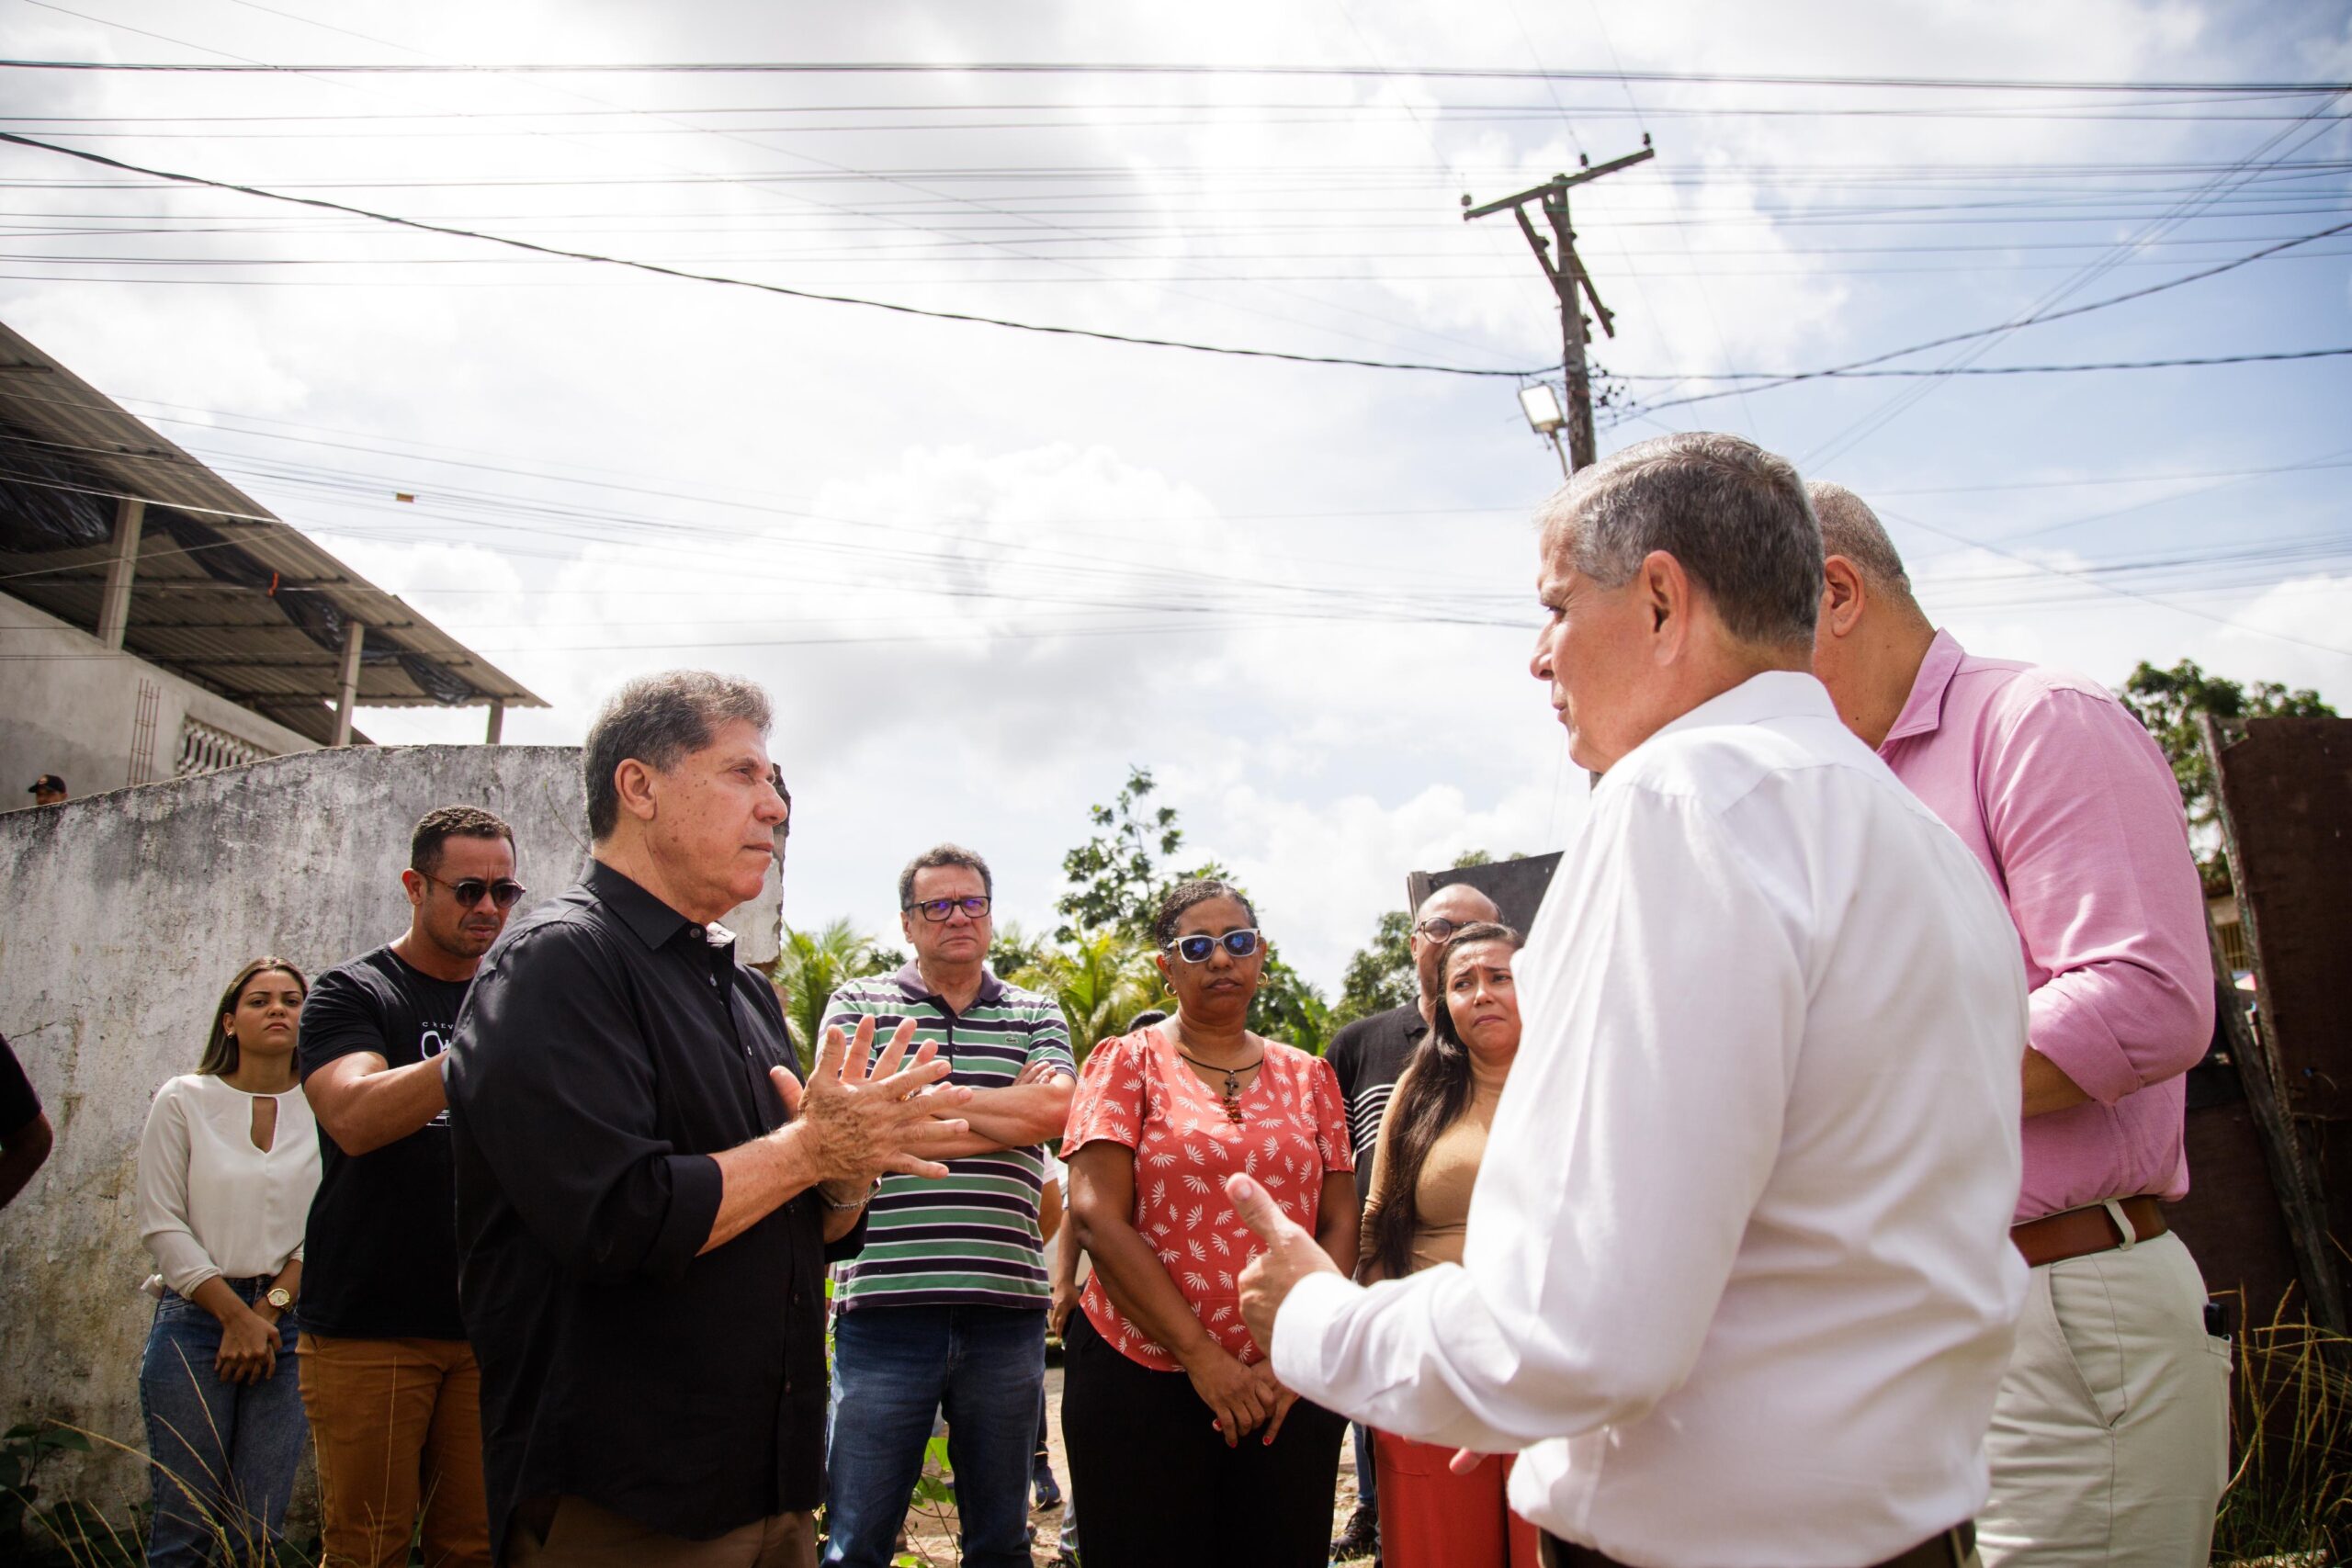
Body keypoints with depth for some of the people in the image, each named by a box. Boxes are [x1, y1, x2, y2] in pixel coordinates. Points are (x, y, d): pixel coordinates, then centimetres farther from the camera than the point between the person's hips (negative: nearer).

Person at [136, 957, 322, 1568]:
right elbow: (161, 1224, 0)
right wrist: (236, 1314, -7)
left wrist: (269, 1308, -9)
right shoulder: (184, 1100, 4)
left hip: (290, 1326, 1)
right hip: (195, 1318, -1)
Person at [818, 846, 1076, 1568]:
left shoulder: (1036, 1015, 12)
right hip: (886, 1307, -2)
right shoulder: (858, 1004, 7)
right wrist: (1008, 1110, -7)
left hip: (1006, 1310, 2)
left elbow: (1054, 1109, -8)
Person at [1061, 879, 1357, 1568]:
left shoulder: (1309, 1077, 10)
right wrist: (1201, 1354, -13)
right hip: (1141, 1381, -2)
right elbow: (1097, 1218, -9)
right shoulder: (1128, 1063, 0)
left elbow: (1338, 1227, 6)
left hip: (1289, 1389, 3)